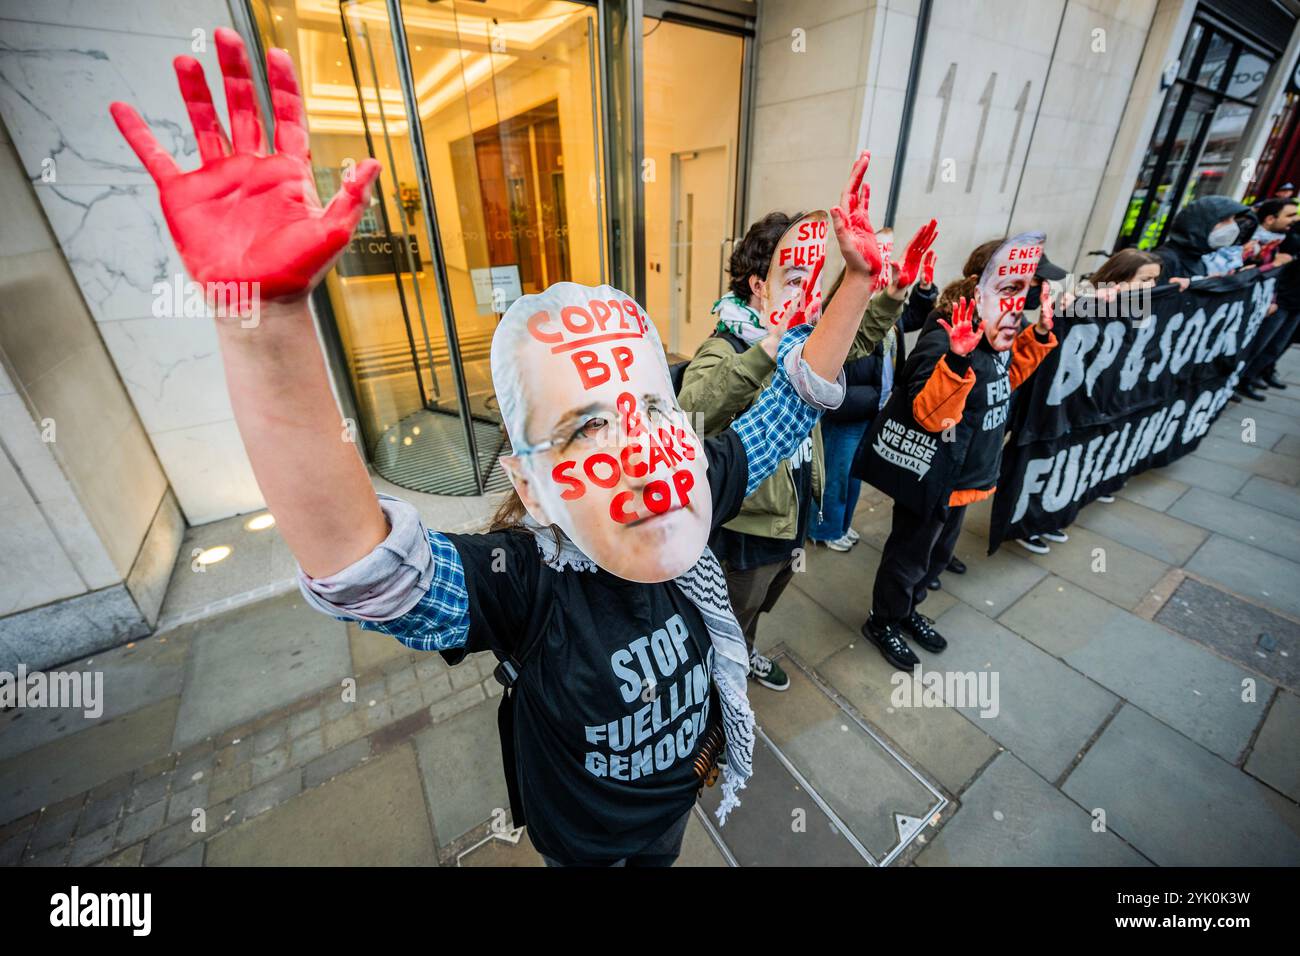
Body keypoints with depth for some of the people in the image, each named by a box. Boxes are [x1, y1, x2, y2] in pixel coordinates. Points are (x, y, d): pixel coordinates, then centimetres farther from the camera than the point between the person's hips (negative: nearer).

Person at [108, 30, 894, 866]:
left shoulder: (698, 492, -27)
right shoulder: (521, 585, -41)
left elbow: (791, 402, -17)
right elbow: (359, 562, -58)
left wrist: (857, 281, -21)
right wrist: (267, 316, -69)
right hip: (586, 837, -3)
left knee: (662, 858, 36)